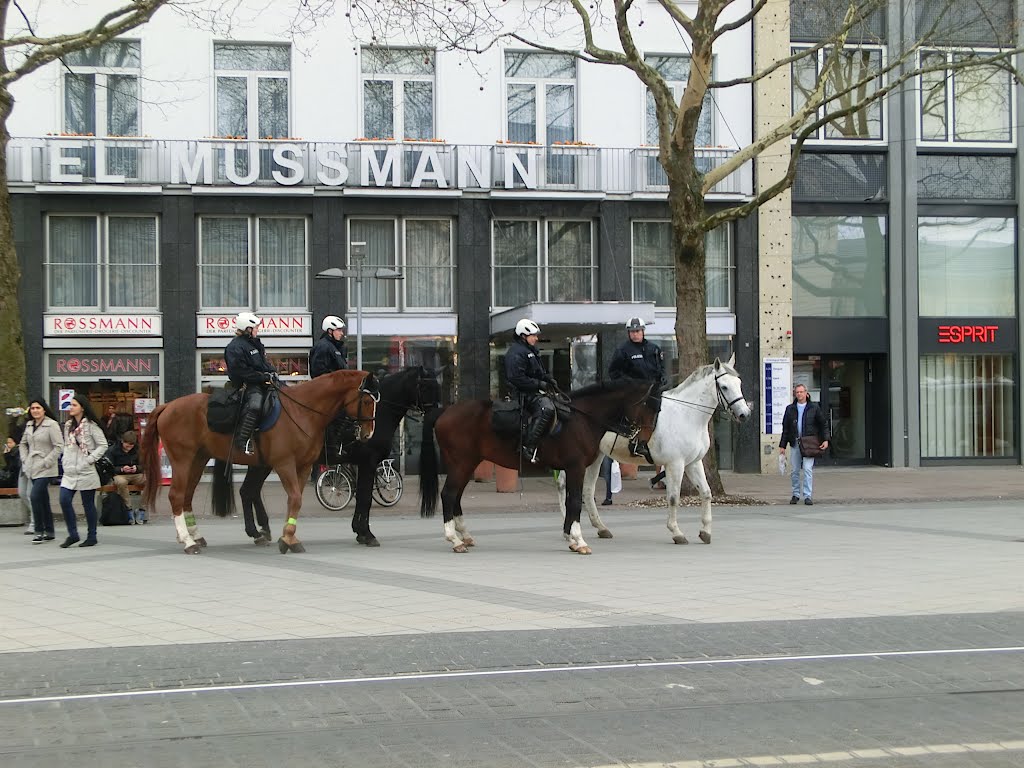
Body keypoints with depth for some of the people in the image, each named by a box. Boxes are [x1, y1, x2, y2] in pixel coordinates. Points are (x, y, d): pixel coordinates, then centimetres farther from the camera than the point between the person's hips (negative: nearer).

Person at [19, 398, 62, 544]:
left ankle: (39, 531, -9)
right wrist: (25, 459, 9)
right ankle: (49, 532, 17)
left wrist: (46, 462, -15)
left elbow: (59, 446, -14)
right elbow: (23, 443, 24)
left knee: (35, 496, -17)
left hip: (45, 469, -7)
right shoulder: (29, 425, 11)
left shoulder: (51, 425, -10)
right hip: (32, 468, 7)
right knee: (43, 500, 11)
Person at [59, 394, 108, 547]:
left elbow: (103, 445, -9)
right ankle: (72, 535, 6)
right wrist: (66, 459, 7)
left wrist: (90, 459, -13)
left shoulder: (91, 425, -7)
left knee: (88, 504, 2)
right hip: (70, 472, 6)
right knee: (64, 501, -6)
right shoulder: (68, 425, 13)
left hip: (86, 472, -6)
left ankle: (91, 537, 13)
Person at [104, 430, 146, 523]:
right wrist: (122, 469, -20)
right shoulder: (112, 450, -1)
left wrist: (137, 468, -11)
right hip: (119, 475, -3)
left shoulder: (138, 449, 9)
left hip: (136, 475, 3)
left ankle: (142, 510, -18)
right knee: (121, 482, -41)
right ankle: (129, 510, -27)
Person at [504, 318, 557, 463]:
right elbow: (517, 378, -23)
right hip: (524, 394, -11)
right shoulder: (516, 353, -14)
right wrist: (539, 384, -20)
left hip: (535, 391, 11)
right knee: (547, 409, -33)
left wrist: (548, 378, 10)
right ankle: (528, 447, -34)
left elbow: (539, 371, 30)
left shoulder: (530, 351, 20)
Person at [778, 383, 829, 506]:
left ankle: (807, 496, -9)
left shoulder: (814, 408, 5)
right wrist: (782, 445, 8)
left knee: (807, 469, -11)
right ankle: (796, 494, 18)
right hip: (795, 443, 2)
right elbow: (785, 428, 12)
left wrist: (825, 439, -2)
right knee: (795, 471, 5)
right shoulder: (790, 409, 10)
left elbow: (822, 424, 10)